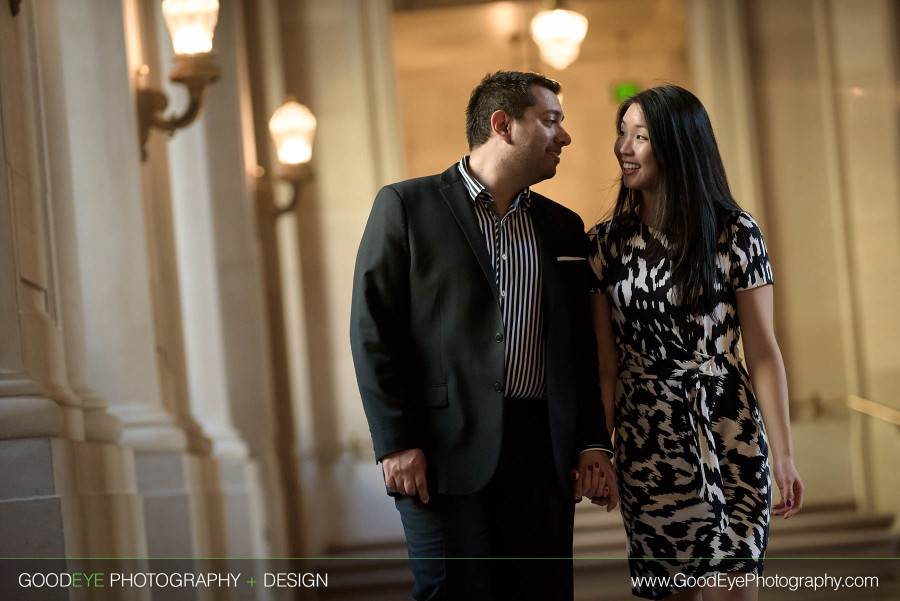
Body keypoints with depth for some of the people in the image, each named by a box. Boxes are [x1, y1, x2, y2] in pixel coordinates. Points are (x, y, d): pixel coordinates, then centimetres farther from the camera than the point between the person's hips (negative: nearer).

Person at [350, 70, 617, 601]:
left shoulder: (563, 226, 17)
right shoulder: (407, 206, 2)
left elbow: (581, 349, 17)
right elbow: (373, 331, -3)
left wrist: (593, 443, 6)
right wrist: (396, 443, -10)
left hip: (543, 455, 4)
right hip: (446, 454, -4)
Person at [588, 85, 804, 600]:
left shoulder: (736, 234, -2)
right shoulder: (607, 243, 5)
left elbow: (763, 350, -2)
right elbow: (605, 361, 7)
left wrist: (784, 454, -5)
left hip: (727, 438, -2)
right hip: (645, 443, 2)